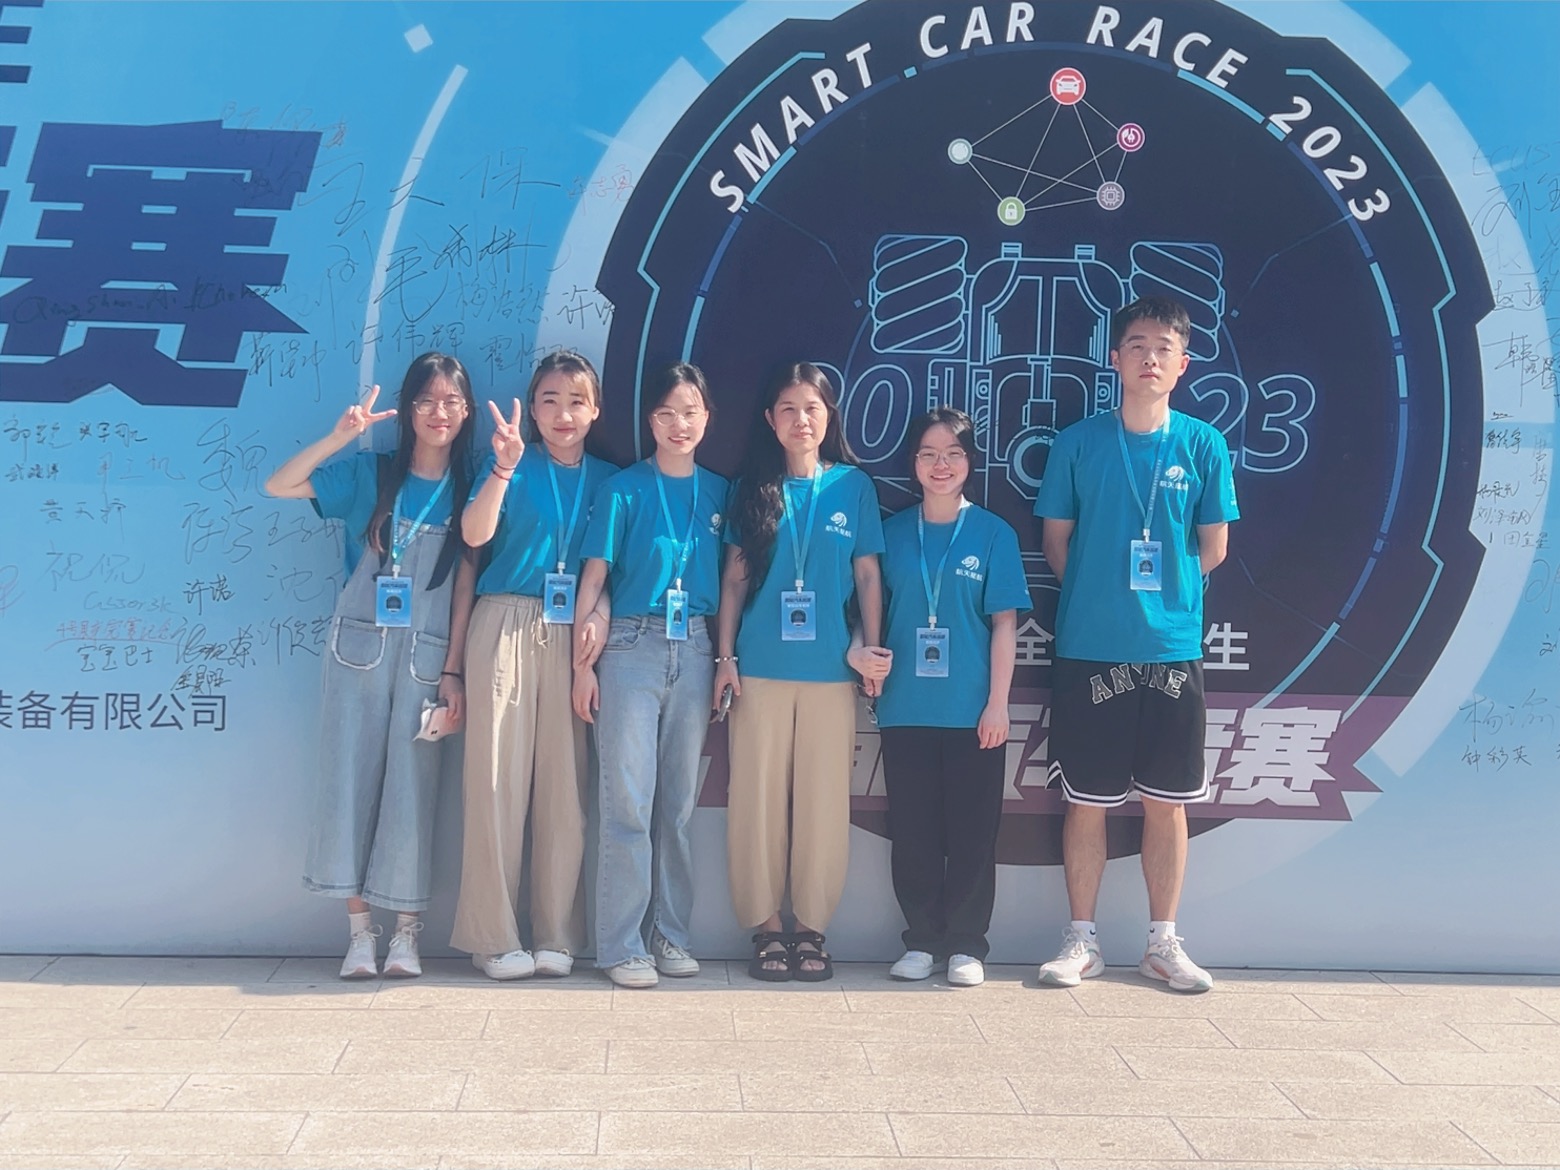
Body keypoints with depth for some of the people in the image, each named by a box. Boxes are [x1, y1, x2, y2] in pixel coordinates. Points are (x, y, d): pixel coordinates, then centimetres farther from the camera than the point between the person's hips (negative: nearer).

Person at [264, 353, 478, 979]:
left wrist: (453, 672, -4)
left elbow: (465, 587, 2)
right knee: (351, 779, -1)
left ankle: (406, 934, 7)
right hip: (360, 646, 1)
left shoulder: (468, 490, 5)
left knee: (412, 787, -1)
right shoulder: (370, 474, 5)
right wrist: (340, 436, -12)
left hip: (427, 656, 0)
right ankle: (360, 933, 6)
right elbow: (278, 486, -2)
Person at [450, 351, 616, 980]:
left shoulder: (606, 478, 13)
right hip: (507, 625, -2)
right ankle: (494, 936, 4)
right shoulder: (514, 465, 4)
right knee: (498, 780, -3)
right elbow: (475, 534, -12)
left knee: (565, 785, 1)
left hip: (571, 634, 3)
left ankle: (556, 934, 10)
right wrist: (504, 467, -23)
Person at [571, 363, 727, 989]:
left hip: (695, 652, 3)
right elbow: (594, 574, -2)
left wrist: (727, 658, 2)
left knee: (678, 802, 8)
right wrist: (583, 660, -8)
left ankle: (669, 934, 16)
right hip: (632, 648, -3)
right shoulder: (623, 488, 1)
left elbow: (729, 580, 12)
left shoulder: (719, 492, 11)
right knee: (628, 801, -5)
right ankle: (621, 944, 1)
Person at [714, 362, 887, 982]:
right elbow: (735, 576, 8)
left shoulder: (853, 485, 6)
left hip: (830, 669, 0)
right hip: (761, 668, 0)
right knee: (758, 798, 1)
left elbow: (868, 574, 8)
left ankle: (811, 929, 13)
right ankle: (766, 927, 12)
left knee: (824, 801, 2)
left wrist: (873, 648, 1)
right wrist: (725, 655, 3)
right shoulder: (753, 488, 8)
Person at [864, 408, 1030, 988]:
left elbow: (1004, 622, -1)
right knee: (912, 831, 7)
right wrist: (861, 648, -7)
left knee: (972, 831, 4)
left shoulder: (993, 534, 2)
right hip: (906, 708, 2)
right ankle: (921, 940, 19)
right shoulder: (893, 533, 8)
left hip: (972, 713, -2)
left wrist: (997, 702, -6)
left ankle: (966, 944, 15)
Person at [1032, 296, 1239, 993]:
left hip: (1172, 648, 1)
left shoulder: (1202, 445, 2)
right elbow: (1056, 541, 7)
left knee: (1166, 802, 8)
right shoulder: (1079, 443, 0)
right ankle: (1082, 941, 19)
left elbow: (1213, 547, 8)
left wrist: (1162, 594, 7)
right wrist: (1098, 597, 5)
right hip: (1089, 648, -1)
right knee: (1087, 801, 6)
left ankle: (1163, 943, 20)